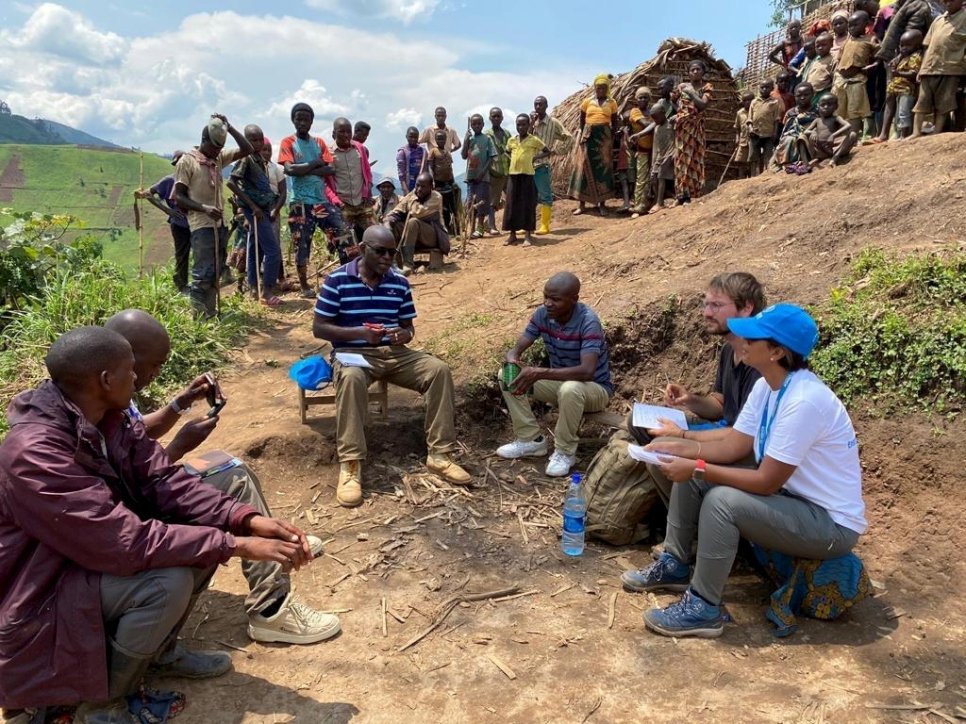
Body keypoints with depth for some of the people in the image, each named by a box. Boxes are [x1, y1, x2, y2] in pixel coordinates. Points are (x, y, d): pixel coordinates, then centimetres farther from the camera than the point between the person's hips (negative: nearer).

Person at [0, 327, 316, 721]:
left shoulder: (107, 420, -6)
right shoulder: (33, 454, -32)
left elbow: (166, 482, -8)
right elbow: (127, 542, -35)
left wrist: (247, 520, -22)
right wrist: (236, 544, -31)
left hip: (98, 554, 8)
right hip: (44, 596, -8)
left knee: (206, 529, -5)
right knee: (169, 581, -31)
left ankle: (160, 649, 14)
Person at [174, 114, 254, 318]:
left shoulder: (219, 158, 11)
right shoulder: (187, 161, -6)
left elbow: (247, 149, 8)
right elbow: (179, 197, -8)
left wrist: (228, 126, 0)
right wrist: (204, 208, -22)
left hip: (220, 223, 7)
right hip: (201, 226, -7)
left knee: (215, 273, 9)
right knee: (203, 274, -11)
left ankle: (210, 314, 15)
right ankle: (197, 317, -6)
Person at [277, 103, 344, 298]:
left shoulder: (319, 142, 12)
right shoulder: (287, 142, 1)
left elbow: (331, 170, -2)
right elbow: (289, 169, -16)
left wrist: (304, 170, -12)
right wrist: (315, 163, -9)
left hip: (322, 199, 4)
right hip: (300, 202, -4)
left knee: (343, 235, -5)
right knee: (301, 244, 1)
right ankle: (304, 285, 15)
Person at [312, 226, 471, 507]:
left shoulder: (400, 283, 6)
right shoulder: (337, 280, -6)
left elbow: (408, 326, 12)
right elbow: (319, 328, -7)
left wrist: (405, 335, -15)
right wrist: (360, 333, -22)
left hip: (394, 353, 4)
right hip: (353, 353, -4)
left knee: (439, 369, -20)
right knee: (351, 378, -40)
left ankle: (439, 454, -13)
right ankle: (349, 465, -35)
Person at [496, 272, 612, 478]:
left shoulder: (588, 322, -29)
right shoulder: (542, 314, -11)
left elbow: (587, 371, -40)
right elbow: (517, 349, -7)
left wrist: (540, 373, -44)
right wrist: (513, 360, -33)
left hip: (595, 388, -6)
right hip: (560, 381, 6)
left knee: (570, 389, -40)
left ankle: (565, 452, -16)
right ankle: (531, 440, 0)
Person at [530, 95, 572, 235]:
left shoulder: (553, 122, -1)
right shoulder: (531, 121, 11)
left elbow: (568, 137, 1)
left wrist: (556, 150, -5)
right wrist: (531, 125, -10)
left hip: (543, 164, -4)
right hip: (528, 163, 4)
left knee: (545, 195, -1)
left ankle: (545, 225, 3)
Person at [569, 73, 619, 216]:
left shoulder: (611, 103, 5)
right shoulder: (587, 102, 5)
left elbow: (614, 123, 8)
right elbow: (582, 120, 11)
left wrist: (612, 136, -5)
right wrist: (583, 134, 0)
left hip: (604, 137, 0)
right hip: (589, 136, 0)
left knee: (603, 168, 1)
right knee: (585, 167, -1)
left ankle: (601, 204, 7)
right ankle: (581, 204, 3)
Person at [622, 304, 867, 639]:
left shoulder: (804, 400, -30)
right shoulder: (766, 386, -2)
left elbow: (767, 482, -28)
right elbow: (732, 447, 3)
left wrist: (698, 469, -26)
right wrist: (678, 448, -9)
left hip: (830, 522, -9)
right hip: (791, 495, 9)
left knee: (722, 500, -30)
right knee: (689, 476, 1)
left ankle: (703, 608, -13)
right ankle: (674, 566, 17)